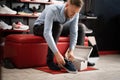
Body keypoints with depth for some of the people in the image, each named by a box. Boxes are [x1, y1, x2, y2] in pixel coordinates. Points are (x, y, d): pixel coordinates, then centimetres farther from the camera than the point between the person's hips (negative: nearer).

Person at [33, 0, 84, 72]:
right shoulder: (53, 10, -37)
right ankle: (50, 61, -32)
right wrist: (57, 54, -52)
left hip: (57, 28, 6)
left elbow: (74, 33, -16)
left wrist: (71, 50, -32)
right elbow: (47, 33, -46)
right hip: (39, 28, -6)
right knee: (57, 25, -37)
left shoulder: (75, 14, -19)